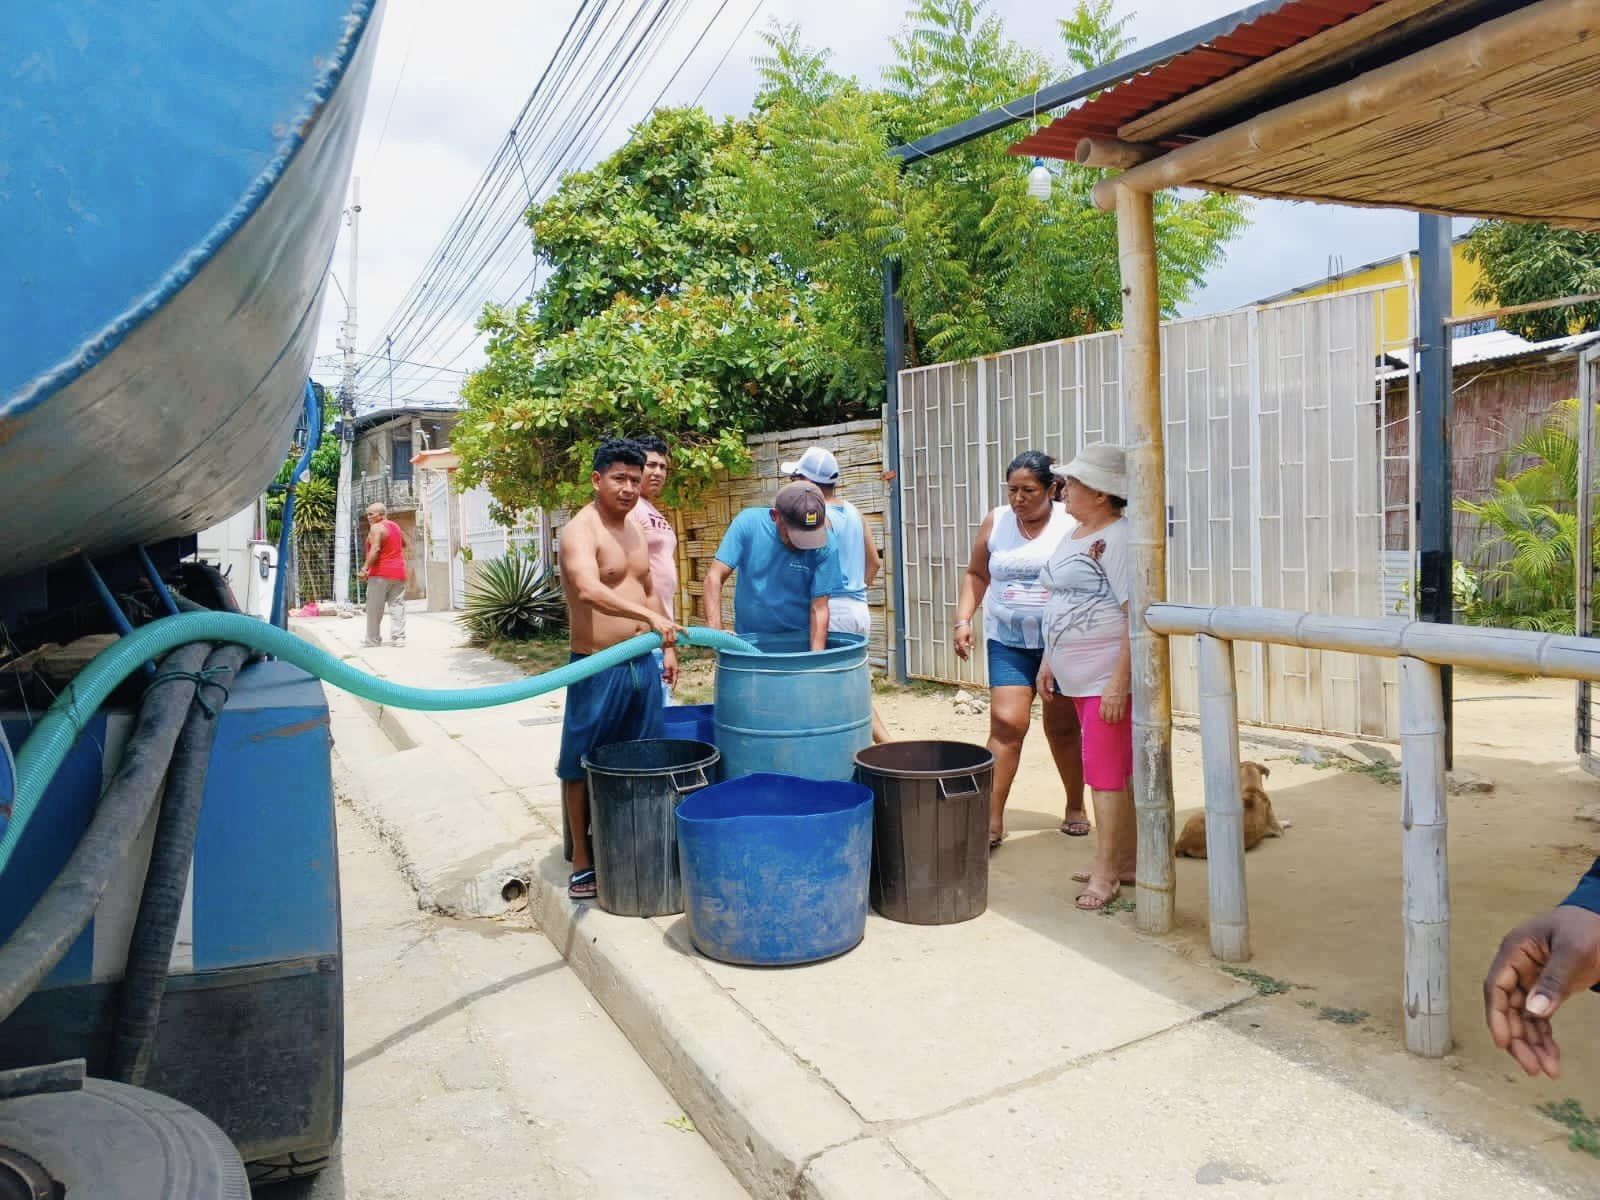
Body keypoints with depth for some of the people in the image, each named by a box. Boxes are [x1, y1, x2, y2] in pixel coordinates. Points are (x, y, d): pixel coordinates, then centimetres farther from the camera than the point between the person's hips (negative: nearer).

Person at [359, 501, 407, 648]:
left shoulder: (376, 528, -10)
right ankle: (399, 637, -1)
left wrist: (365, 568, -24)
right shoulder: (395, 526, 14)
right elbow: (403, 544, 31)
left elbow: (375, 549, -22)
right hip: (398, 572, 7)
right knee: (397, 605, 5)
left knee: (374, 608, 2)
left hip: (381, 573, -7)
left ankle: (373, 639, 6)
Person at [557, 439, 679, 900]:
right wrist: (651, 618, -41)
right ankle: (582, 865, 15)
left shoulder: (634, 529, 13)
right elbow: (589, 590, -33)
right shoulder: (581, 530, -13)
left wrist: (667, 647, 19)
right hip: (598, 668, -8)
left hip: (642, 663, 8)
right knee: (583, 767, 4)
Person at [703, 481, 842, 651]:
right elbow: (715, 577, -15)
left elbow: (819, 608, -17)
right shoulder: (748, 523, -15)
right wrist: (716, 632, -26)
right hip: (748, 642, 1)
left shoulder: (824, 546, -16)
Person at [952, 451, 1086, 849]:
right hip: (1008, 642, 2)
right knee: (1006, 723, -9)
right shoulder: (995, 522, 3)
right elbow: (976, 574, 10)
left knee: (1062, 727, 11)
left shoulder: (1071, 524, -5)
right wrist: (963, 619, 0)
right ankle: (992, 819, -4)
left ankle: (1075, 807, 32)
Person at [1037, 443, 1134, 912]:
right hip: (1077, 677, 9)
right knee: (1117, 770, 16)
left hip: (1108, 679, -9)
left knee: (1106, 772, -3)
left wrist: (1119, 682, -24)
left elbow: (1137, 614, -21)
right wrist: (1048, 661, 17)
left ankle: (1105, 874, 8)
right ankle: (1125, 861, 27)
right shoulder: (1073, 536, 13)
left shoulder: (1119, 539, -16)